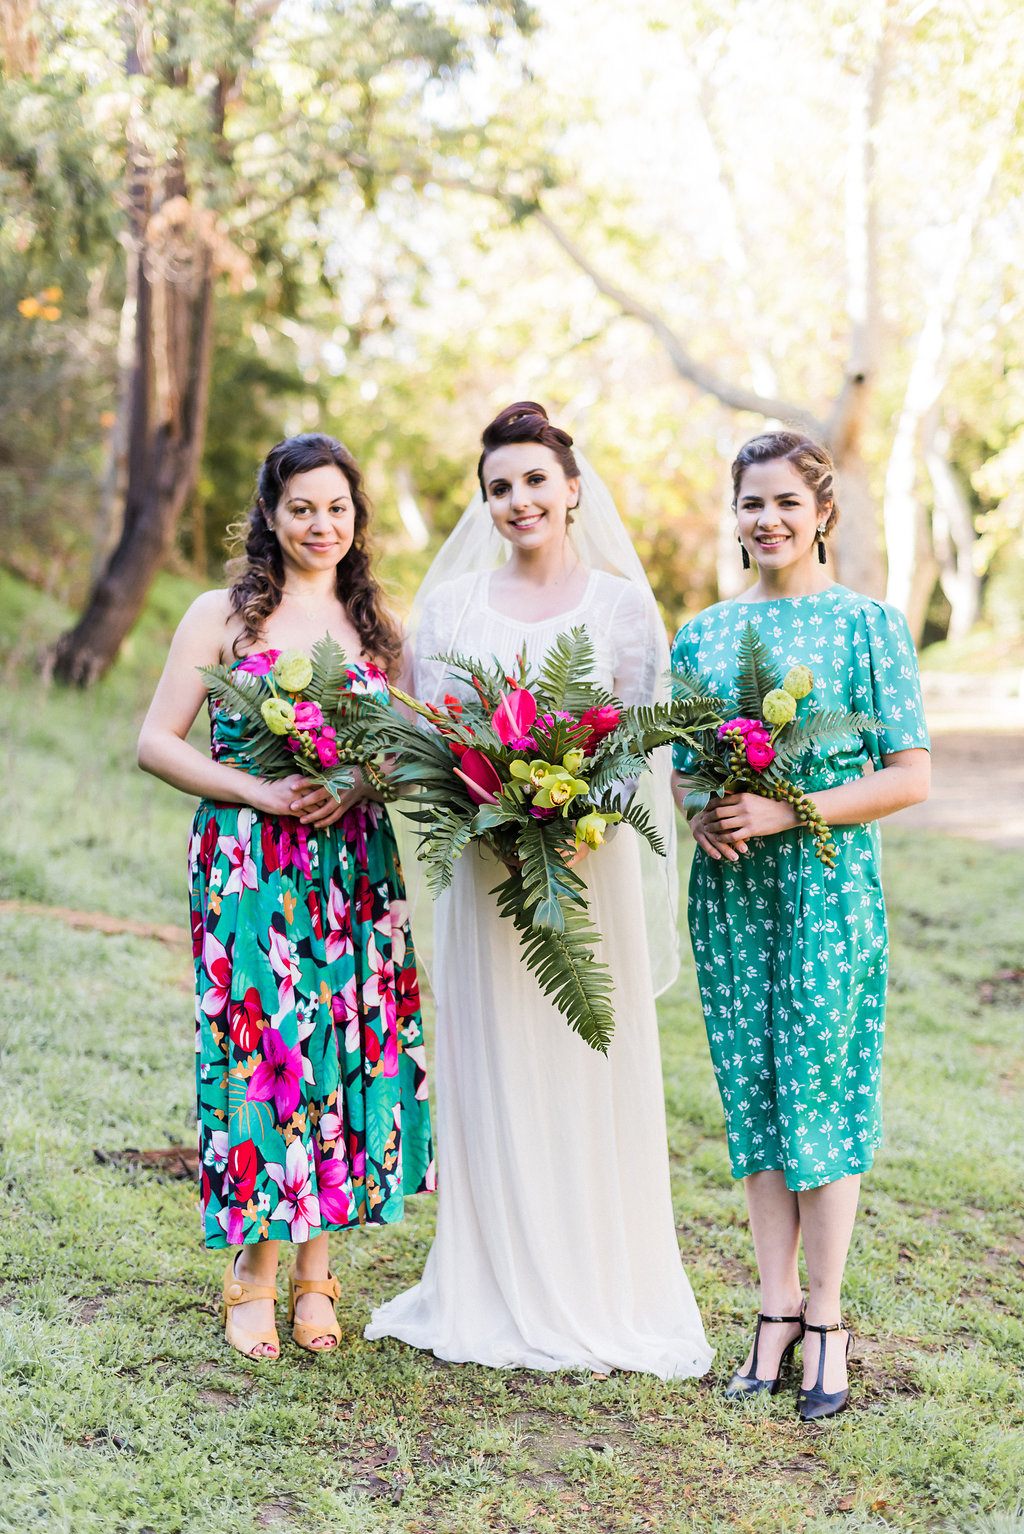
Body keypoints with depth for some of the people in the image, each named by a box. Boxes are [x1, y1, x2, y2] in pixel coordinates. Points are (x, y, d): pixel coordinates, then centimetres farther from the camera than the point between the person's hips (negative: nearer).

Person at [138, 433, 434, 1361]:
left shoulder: (378, 627, 12)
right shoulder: (224, 616, 2)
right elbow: (156, 743, -2)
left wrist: (358, 782, -8)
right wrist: (264, 793, -13)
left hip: (356, 866, 3)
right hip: (249, 866, -3)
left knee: (347, 1045, 2)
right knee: (261, 1048, -5)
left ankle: (315, 1268, 16)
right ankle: (256, 1274, 9)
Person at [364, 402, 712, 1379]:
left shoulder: (623, 604, 3)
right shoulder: (452, 603, 7)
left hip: (589, 860, -1)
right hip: (487, 866, 1)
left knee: (588, 1068, 2)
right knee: (490, 1069, 4)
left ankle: (597, 1292, 14)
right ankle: (494, 1292, 15)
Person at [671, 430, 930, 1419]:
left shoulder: (867, 625, -3)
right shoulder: (704, 634, 10)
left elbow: (911, 776, -7)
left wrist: (790, 812, -16)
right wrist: (699, 815, -7)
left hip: (826, 883, -4)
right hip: (727, 889, 4)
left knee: (822, 1087, 0)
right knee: (752, 1093, 8)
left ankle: (824, 1318, 13)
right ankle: (777, 1307, 19)